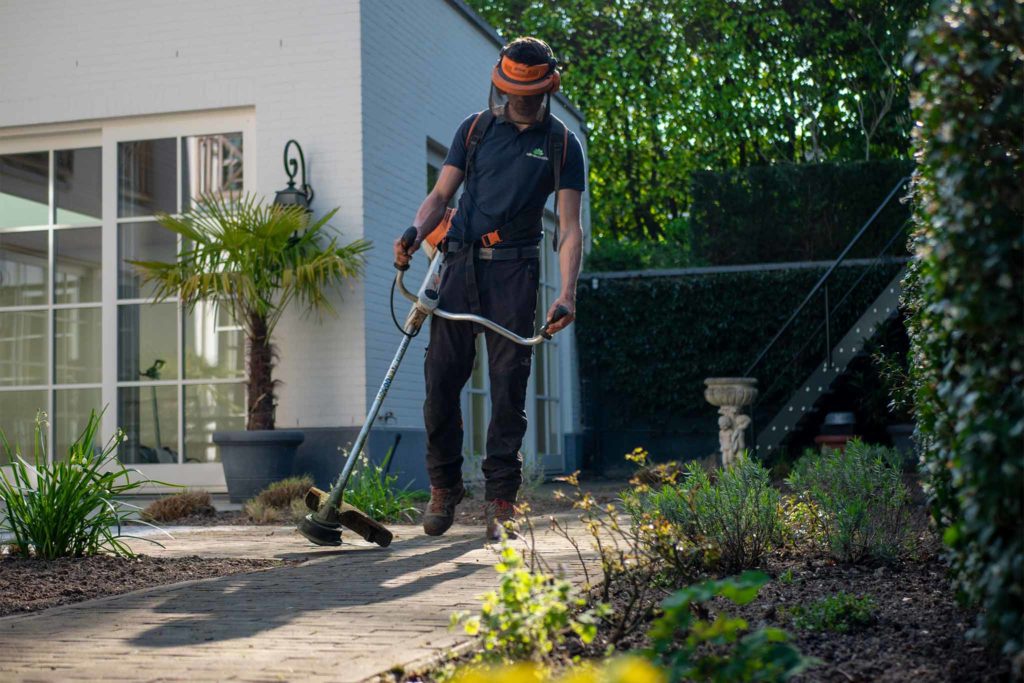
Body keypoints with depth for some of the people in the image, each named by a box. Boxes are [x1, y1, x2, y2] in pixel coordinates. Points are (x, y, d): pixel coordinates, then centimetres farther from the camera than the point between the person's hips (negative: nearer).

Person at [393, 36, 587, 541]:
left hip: (515, 270, -2)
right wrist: (415, 233, -11)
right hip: (462, 262, 2)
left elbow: (569, 227, -2)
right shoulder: (475, 129, 11)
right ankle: (444, 486, 16)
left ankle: (500, 501, 2)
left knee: (509, 383, -4)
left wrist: (567, 294, -16)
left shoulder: (562, 145, 4)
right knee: (441, 376, -1)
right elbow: (440, 196, 11)